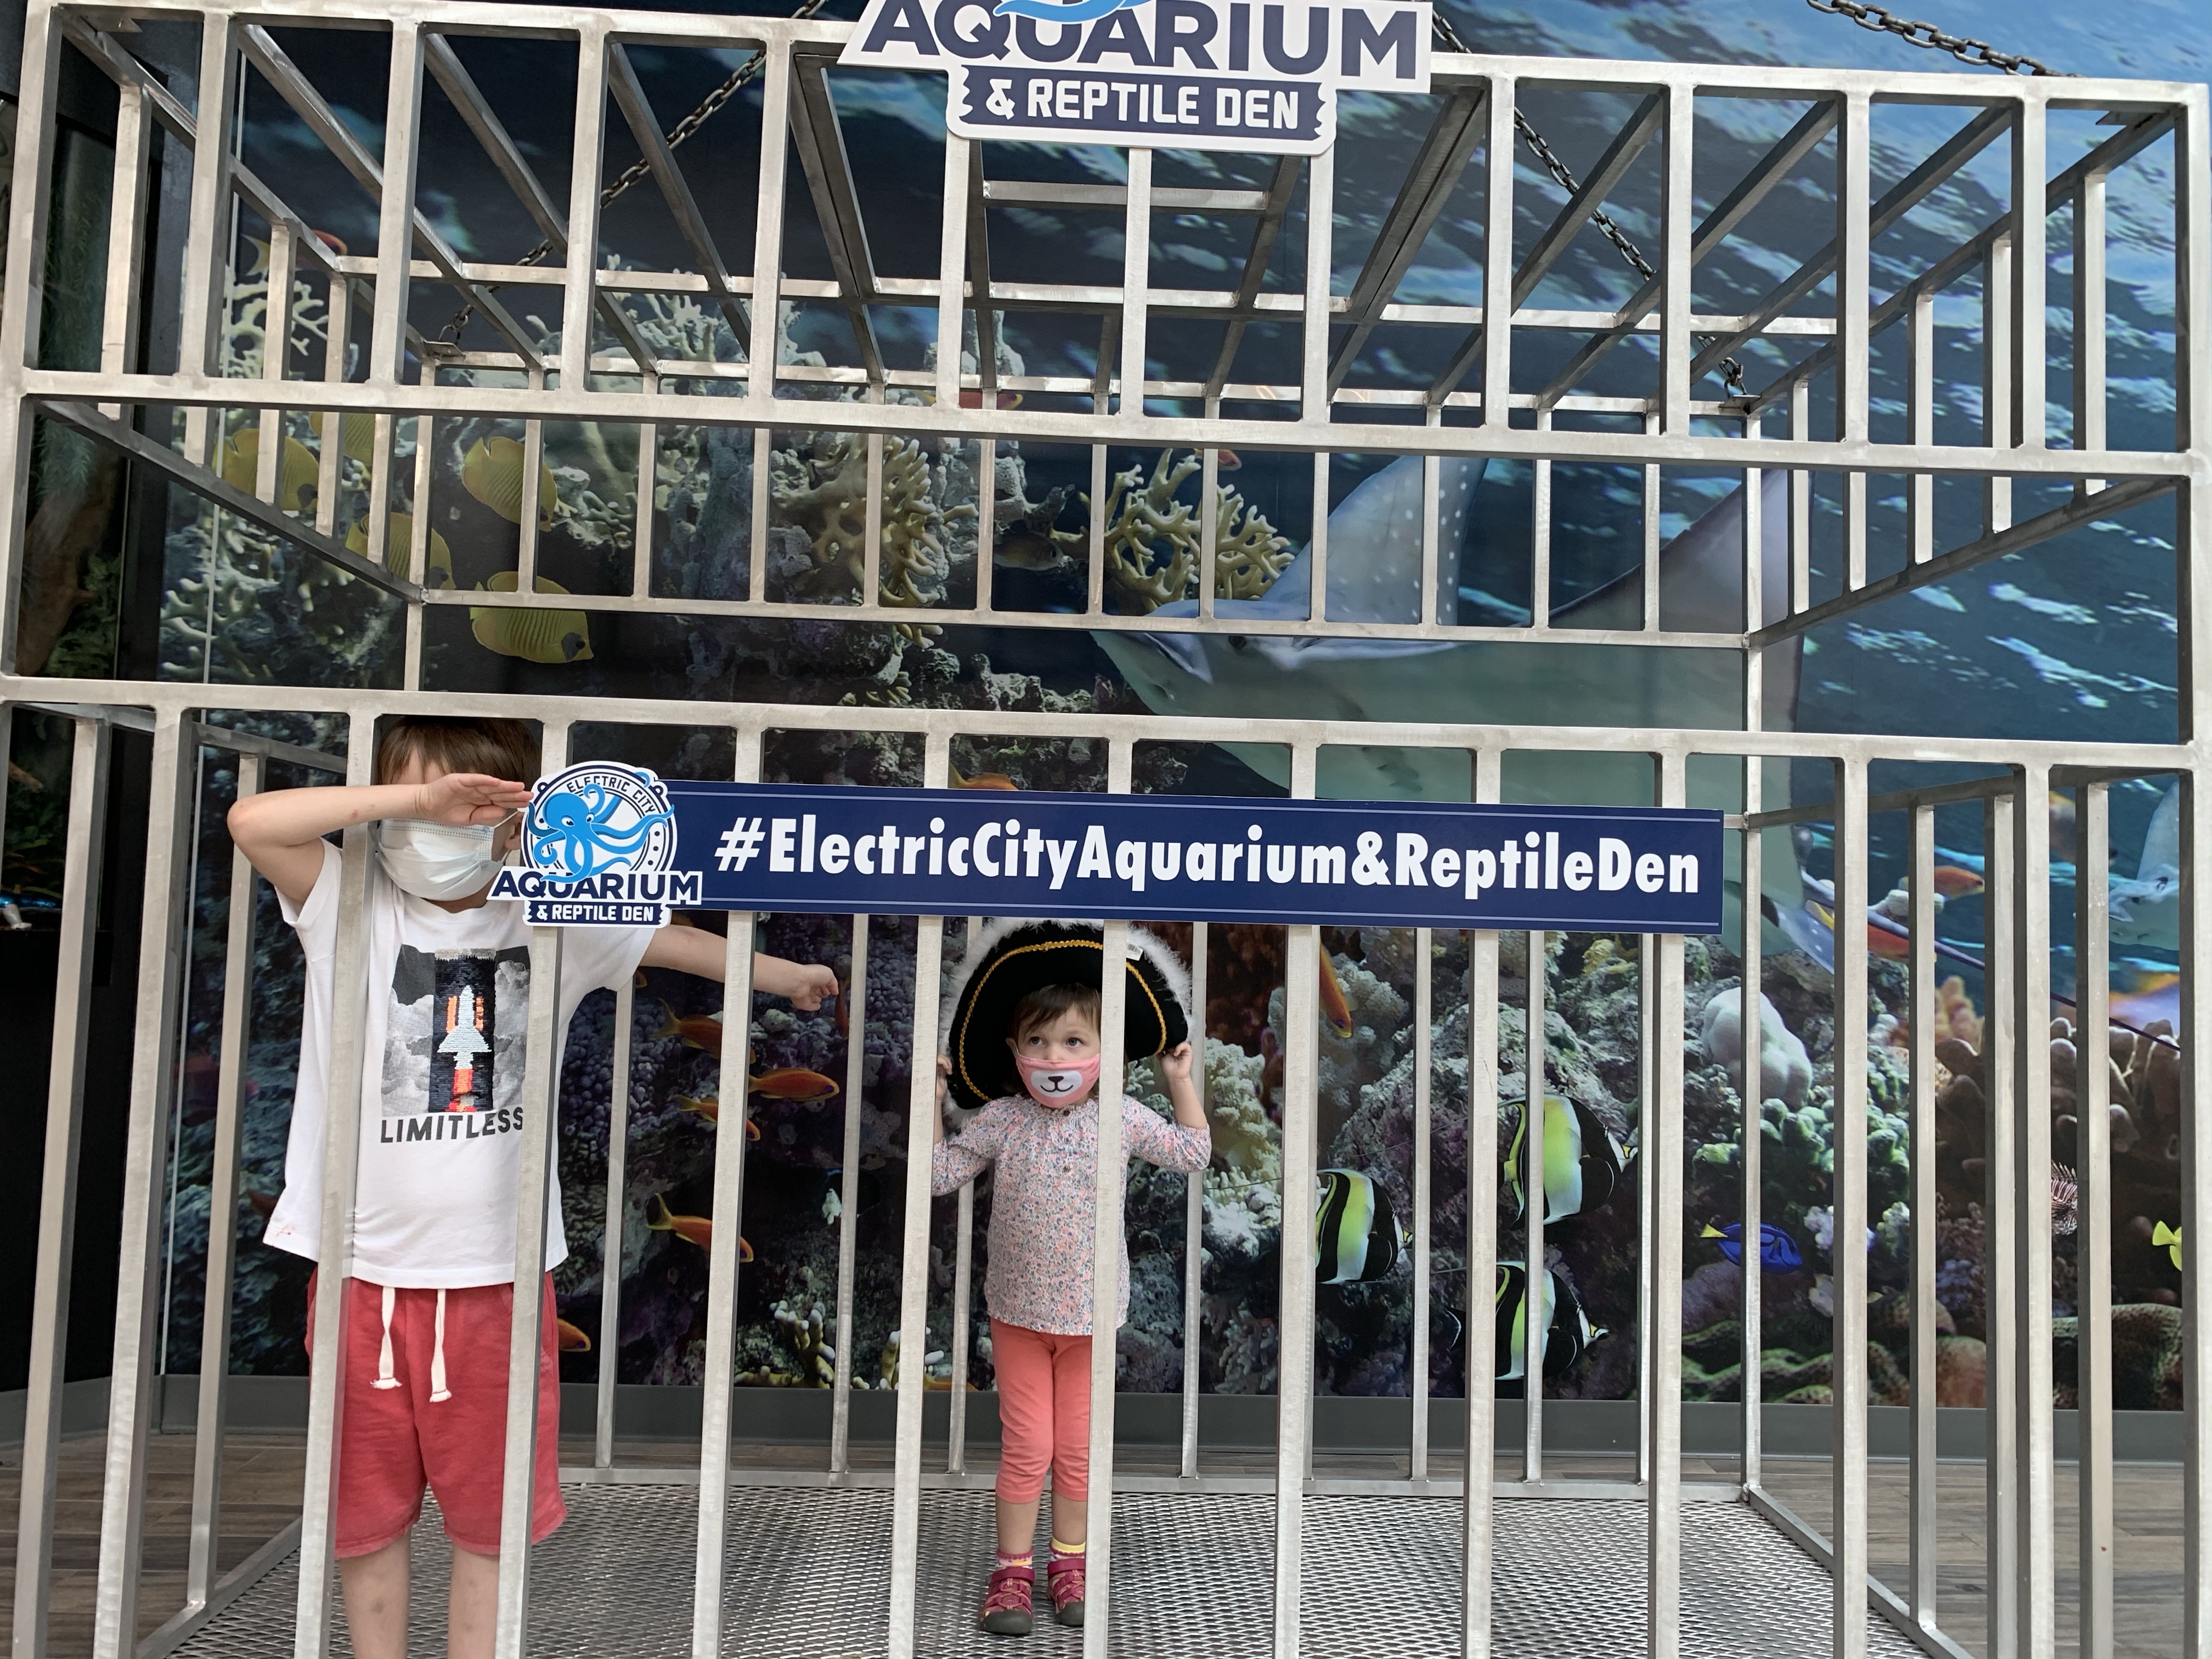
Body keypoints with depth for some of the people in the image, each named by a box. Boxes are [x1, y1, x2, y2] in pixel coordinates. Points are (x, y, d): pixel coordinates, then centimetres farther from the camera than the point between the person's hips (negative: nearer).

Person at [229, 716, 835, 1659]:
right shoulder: (350, 906, -3)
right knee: (363, 1515, 14)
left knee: (491, 1517, 11)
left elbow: (670, 941, 15)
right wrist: (413, 797, -24)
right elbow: (252, 821, -19)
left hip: (496, 1274, 1)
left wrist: (783, 975, 22)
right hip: (363, 1270, 0)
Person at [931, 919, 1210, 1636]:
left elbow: (1192, 1153, 5)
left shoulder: (1121, 1119, -8)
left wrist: (1181, 1080, 1)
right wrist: (932, 1101, -8)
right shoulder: (999, 1121, -9)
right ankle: (1012, 1568, 22)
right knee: (1026, 1448, 5)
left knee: (1077, 1448, 13)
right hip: (1018, 1312, -1)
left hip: (1090, 1312, 1)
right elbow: (937, 1173, -2)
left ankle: (1068, 1560, 31)